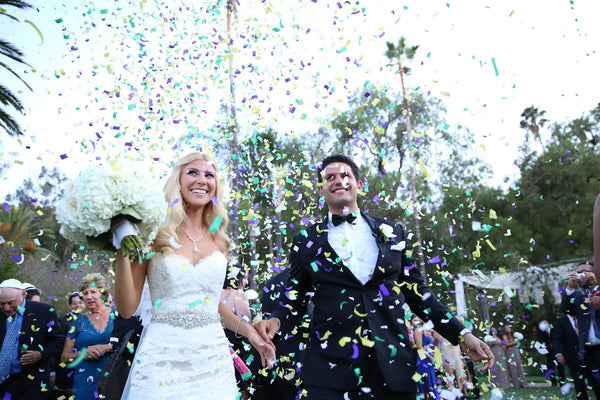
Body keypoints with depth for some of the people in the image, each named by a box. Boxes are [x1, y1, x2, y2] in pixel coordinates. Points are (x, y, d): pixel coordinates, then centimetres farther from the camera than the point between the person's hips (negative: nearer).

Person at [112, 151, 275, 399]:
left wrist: (248, 331, 15)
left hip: (213, 358, 4)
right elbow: (127, 309, -6)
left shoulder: (217, 240, 6)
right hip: (162, 358, -3)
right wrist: (123, 251, -15)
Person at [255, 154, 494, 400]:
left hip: (393, 364, 2)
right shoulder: (306, 241, 7)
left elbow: (416, 292, 13)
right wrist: (276, 319, -10)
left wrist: (462, 335, 7)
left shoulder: (393, 233, 9)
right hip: (330, 367, -1)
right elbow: (295, 296, 11)